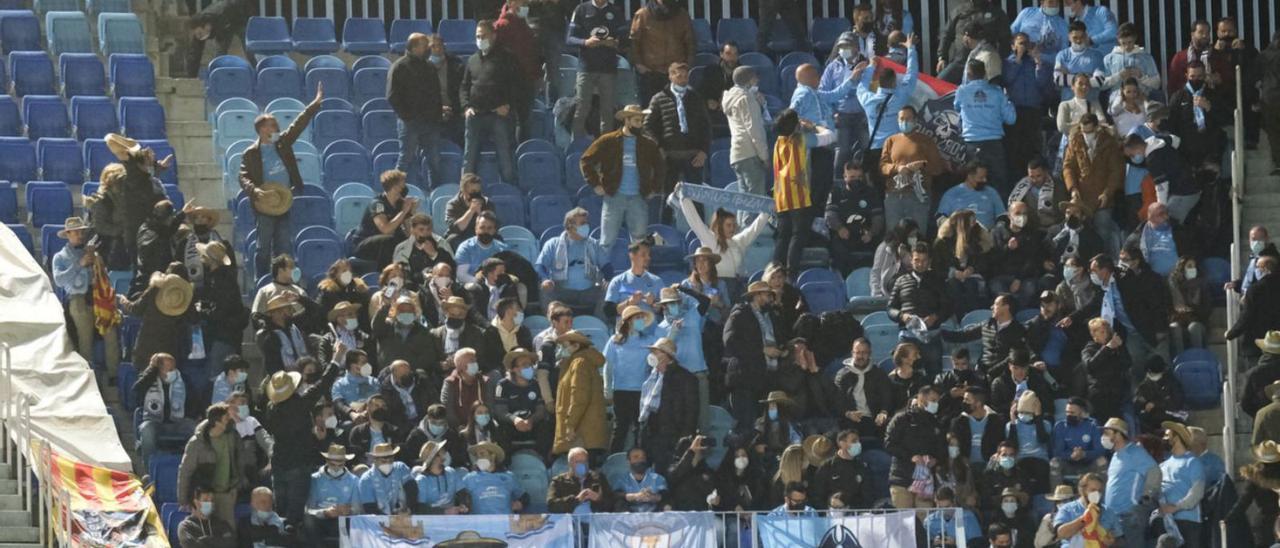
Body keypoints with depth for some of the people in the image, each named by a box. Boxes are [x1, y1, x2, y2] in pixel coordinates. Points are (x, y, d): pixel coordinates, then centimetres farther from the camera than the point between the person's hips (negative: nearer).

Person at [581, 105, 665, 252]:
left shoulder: (649, 144, 8)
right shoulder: (608, 141, 0)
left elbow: (660, 167, 22)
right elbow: (586, 161, 3)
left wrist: (655, 188, 11)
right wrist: (596, 184, -4)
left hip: (638, 199, 2)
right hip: (614, 197, -2)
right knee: (607, 241, -2)